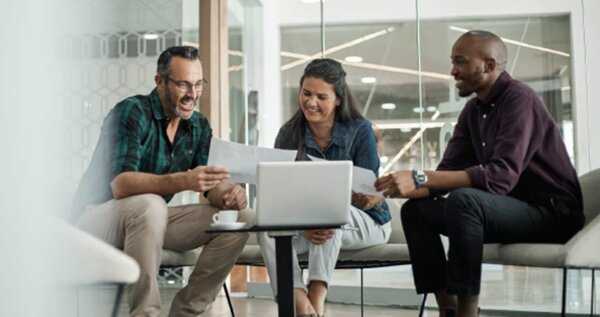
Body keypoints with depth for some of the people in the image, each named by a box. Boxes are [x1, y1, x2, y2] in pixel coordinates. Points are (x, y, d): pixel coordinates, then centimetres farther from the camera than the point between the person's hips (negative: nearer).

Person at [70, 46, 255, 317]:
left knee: (243, 218, -9)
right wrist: (182, 181, -47)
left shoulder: (199, 126, 2)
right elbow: (120, 184, -32)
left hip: (151, 219, 7)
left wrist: (229, 194, -27)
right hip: (98, 217, -6)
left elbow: (213, 186, -2)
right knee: (149, 205, -39)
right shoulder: (131, 113, -19)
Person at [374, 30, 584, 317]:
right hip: (512, 210, 8)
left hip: (552, 213, -8)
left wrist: (420, 178, -35)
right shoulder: (472, 110, 8)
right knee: (415, 209, -2)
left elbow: (501, 176, -31)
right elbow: (449, 172, 2)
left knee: (464, 200, -33)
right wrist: (408, 186, -18)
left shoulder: (519, 99, -18)